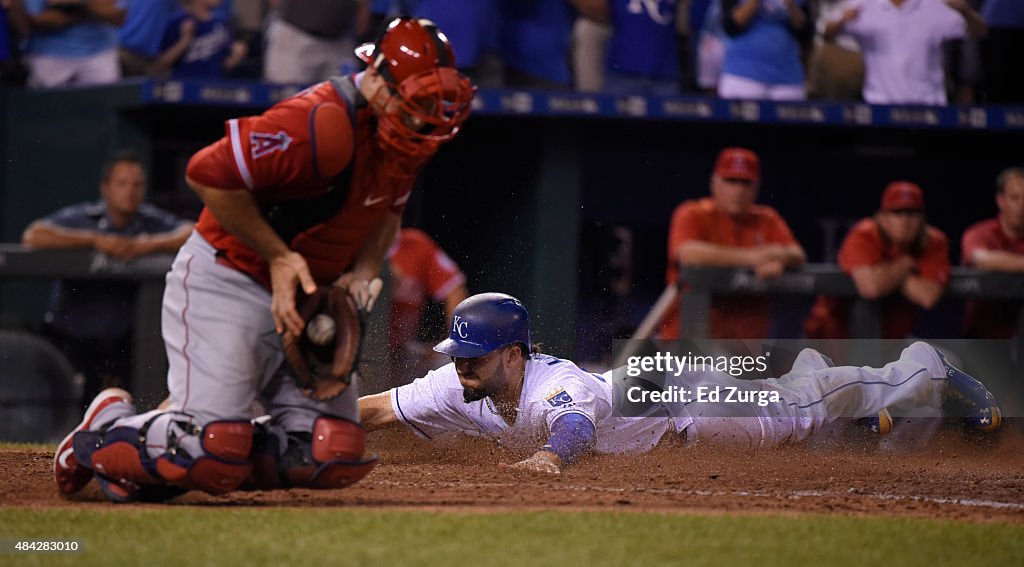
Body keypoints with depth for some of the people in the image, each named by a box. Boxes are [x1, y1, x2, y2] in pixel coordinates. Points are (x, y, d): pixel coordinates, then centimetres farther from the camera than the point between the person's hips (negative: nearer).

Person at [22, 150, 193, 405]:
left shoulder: (152, 222, -1)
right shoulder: (80, 218, -9)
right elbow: (33, 236, -25)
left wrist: (151, 244, -26)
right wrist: (94, 240, -27)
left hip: (120, 343, 2)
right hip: (69, 334, -2)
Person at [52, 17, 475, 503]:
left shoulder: (409, 134, 0)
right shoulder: (325, 123, -28)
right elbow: (208, 174, -27)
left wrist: (363, 271, -1)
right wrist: (279, 257, -22)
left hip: (306, 298, 8)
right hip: (224, 284, -8)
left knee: (333, 459, -7)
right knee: (211, 459, -19)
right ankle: (105, 430, 11)